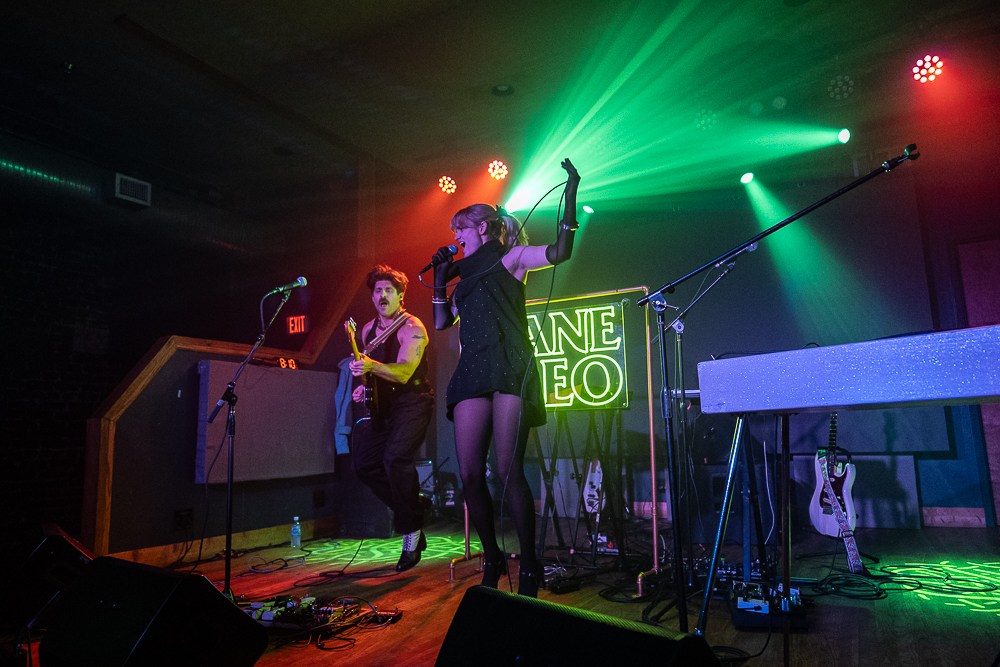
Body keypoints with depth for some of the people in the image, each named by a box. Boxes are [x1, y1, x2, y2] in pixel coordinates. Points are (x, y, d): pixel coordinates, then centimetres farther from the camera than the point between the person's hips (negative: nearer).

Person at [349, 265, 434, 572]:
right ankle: (414, 506, 21)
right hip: (382, 404, 8)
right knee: (364, 464, 4)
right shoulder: (368, 330, 10)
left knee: (395, 457, -27)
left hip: (412, 401, -8)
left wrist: (371, 366, -41)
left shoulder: (412, 327, -14)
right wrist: (363, 386, 5)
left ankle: (411, 533, -11)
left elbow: (403, 373, -27)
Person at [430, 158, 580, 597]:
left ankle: (529, 569, 1)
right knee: (470, 474, -2)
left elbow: (560, 252, -4)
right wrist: (441, 277, 24)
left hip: (508, 368, -6)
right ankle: (492, 560, 15)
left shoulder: (511, 258, 11)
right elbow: (441, 321, 29)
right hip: (473, 371, 6)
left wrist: (570, 196, -9)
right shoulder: (466, 276, 28)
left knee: (508, 471, -12)